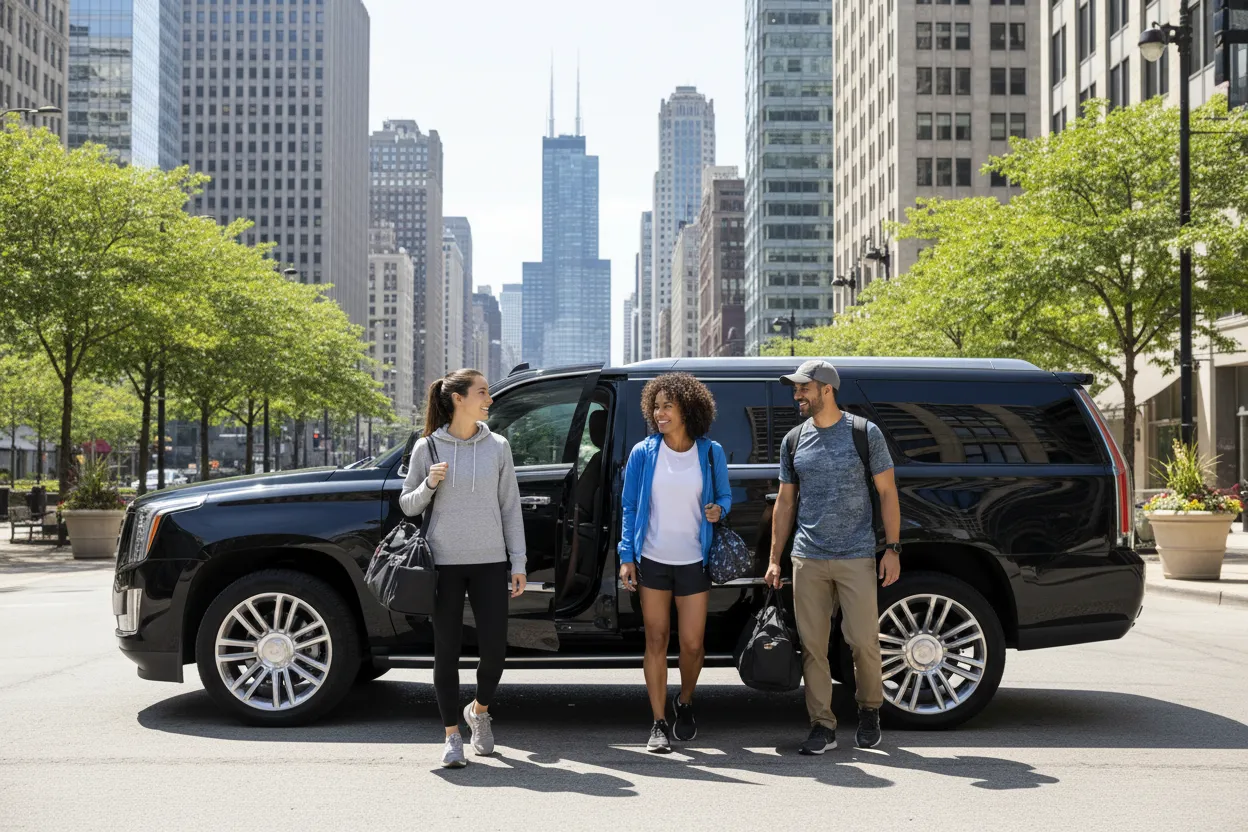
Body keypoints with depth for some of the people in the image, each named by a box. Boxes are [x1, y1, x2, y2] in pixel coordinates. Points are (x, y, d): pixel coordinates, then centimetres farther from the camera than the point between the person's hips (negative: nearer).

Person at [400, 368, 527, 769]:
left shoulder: (497, 446, 5)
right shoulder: (427, 447, 1)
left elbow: (510, 507, 8)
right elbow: (408, 505, 7)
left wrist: (518, 562, 3)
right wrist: (429, 484, -14)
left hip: (490, 562, 1)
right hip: (444, 563, -1)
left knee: (494, 648, -2)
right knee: (447, 650, 2)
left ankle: (479, 710, 27)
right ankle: (452, 735, 14)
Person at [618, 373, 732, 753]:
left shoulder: (710, 453, 0)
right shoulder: (644, 452, 0)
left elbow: (725, 495, 13)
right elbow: (630, 507, 4)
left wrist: (719, 509, -11)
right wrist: (626, 557, -2)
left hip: (693, 562, 0)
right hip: (652, 561, 0)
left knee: (692, 643, 0)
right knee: (656, 640, 2)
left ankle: (685, 702, 30)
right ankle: (659, 723, 10)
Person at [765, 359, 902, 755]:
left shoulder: (865, 433, 1)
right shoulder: (794, 440, 11)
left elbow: (887, 493, 3)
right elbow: (785, 502, 15)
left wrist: (892, 548, -5)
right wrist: (774, 559, 11)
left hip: (856, 557, -3)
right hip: (808, 558, 3)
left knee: (864, 640, -2)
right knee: (812, 644, 0)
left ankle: (869, 711, 22)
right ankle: (822, 726, 8)